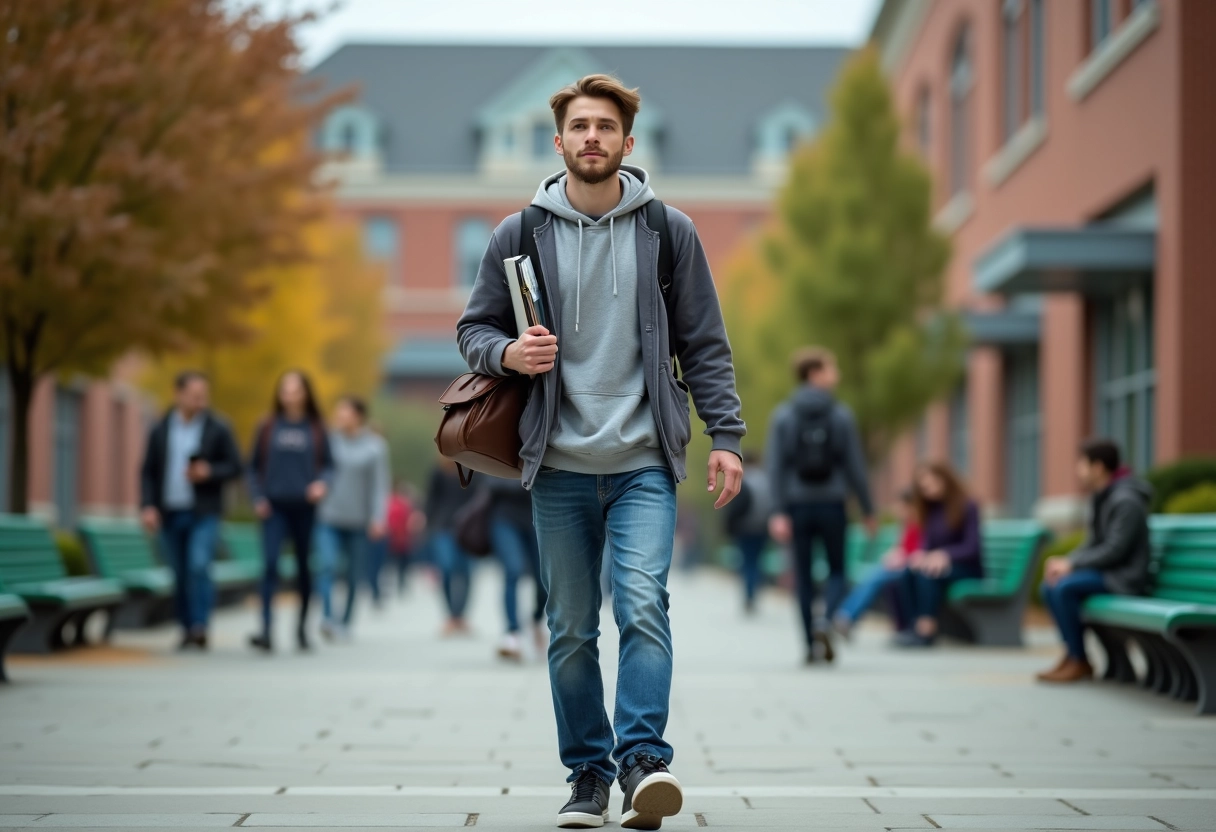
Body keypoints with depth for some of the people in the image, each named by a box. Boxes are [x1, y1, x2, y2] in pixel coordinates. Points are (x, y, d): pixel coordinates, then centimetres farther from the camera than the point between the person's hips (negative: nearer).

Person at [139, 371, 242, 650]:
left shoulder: (218, 429, 0)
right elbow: (148, 472, 8)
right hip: (169, 514, 3)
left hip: (203, 514, -3)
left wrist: (209, 472, -17)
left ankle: (200, 626, -18)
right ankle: (187, 630, 14)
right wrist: (148, 506, -4)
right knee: (180, 575, 6)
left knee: (199, 567, -19)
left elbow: (235, 467, 2)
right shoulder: (160, 431, 7)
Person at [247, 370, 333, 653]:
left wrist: (322, 483, -12)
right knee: (270, 564, -14)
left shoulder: (316, 429, 4)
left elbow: (328, 464, 8)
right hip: (274, 507, -1)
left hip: (304, 507, 1)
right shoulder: (267, 428, 5)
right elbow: (253, 466, 10)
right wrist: (257, 498, -1)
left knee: (303, 567, 9)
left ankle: (302, 627, 24)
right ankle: (266, 631, -20)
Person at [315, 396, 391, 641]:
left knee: (354, 575, 7)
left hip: (359, 520, 0)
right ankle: (327, 617, -25)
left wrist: (378, 518, -8)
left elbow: (380, 484, -2)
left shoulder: (375, 446, -2)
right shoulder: (330, 441, 2)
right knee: (327, 566, -19)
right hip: (328, 518, 0)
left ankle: (345, 622, 19)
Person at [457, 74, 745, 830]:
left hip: (645, 462, -1)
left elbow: (704, 343, 7)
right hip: (559, 464, 1)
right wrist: (508, 354, -11)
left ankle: (644, 759, -20)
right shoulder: (520, 235, 5)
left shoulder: (668, 230, 5)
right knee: (571, 630, 6)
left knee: (643, 605, -18)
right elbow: (475, 328, 12)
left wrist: (725, 436, 0)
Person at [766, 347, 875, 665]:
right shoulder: (841, 415, -3)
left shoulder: (782, 416, 0)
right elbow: (855, 465, -3)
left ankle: (812, 645, 9)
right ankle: (825, 623, -14)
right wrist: (868, 509, 6)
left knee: (804, 575, 9)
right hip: (832, 504, -1)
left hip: (798, 506, 1)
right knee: (836, 570, 12)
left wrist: (779, 512, -7)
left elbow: (775, 466, -6)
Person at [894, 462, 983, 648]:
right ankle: (916, 625, -37)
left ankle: (927, 630, -41)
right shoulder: (930, 509, 12)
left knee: (928, 573, -36)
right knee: (908, 572, -29)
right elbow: (925, 543, 6)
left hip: (967, 568, -5)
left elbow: (972, 548, -13)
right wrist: (920, 555, -19)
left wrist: (944, 555, -31)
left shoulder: (968, 507, -6)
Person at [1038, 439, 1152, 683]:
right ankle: (1071, 653, 5)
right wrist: (1064, 560, -3)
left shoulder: (1126, 501, -18)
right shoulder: (1101, 498, 11)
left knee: (1064, 587, -26)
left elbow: (1114, 550, -23)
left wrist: (1071, 564, -20)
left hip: (1124, 579, -10)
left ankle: (1080, 662, -16)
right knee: (1049, 586, 2)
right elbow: (1093, 544, 15)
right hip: (1107, 571, 10)